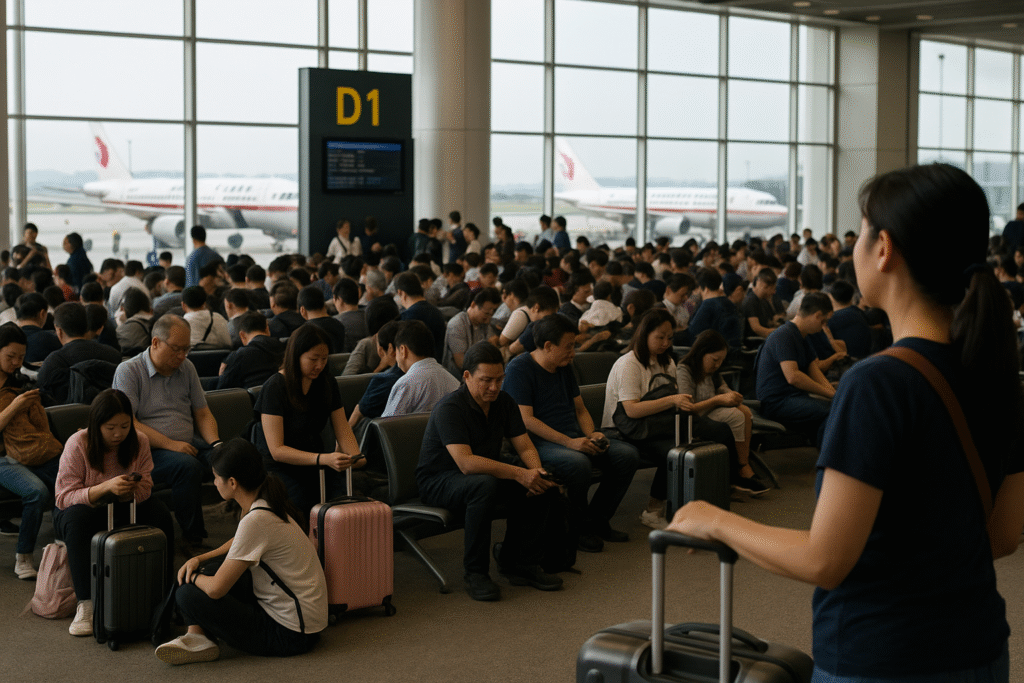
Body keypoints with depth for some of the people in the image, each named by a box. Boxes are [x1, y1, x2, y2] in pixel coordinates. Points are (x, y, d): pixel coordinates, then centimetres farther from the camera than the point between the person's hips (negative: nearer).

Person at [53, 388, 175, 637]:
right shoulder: (78, 444, -19)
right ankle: (85, 605, -35)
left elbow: (145, 490, -5)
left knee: (160, 512, -25)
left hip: (122, 510, 3)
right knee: (77, 518, -37)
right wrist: (106, 487, -38)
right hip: (86, 513, -3)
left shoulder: (139, 441, -9)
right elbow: (65, 497, -23)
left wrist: (130, 490, -31)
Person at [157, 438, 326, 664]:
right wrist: (199, 559, 11)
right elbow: (238, 544, 27)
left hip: (291, 635, -10)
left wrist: (194, 577, 0)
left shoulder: (256, 521, -24)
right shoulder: (268, 505, 5)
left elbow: (216, 589, -23)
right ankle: (196, 637, -1)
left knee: (188, 594, -15)